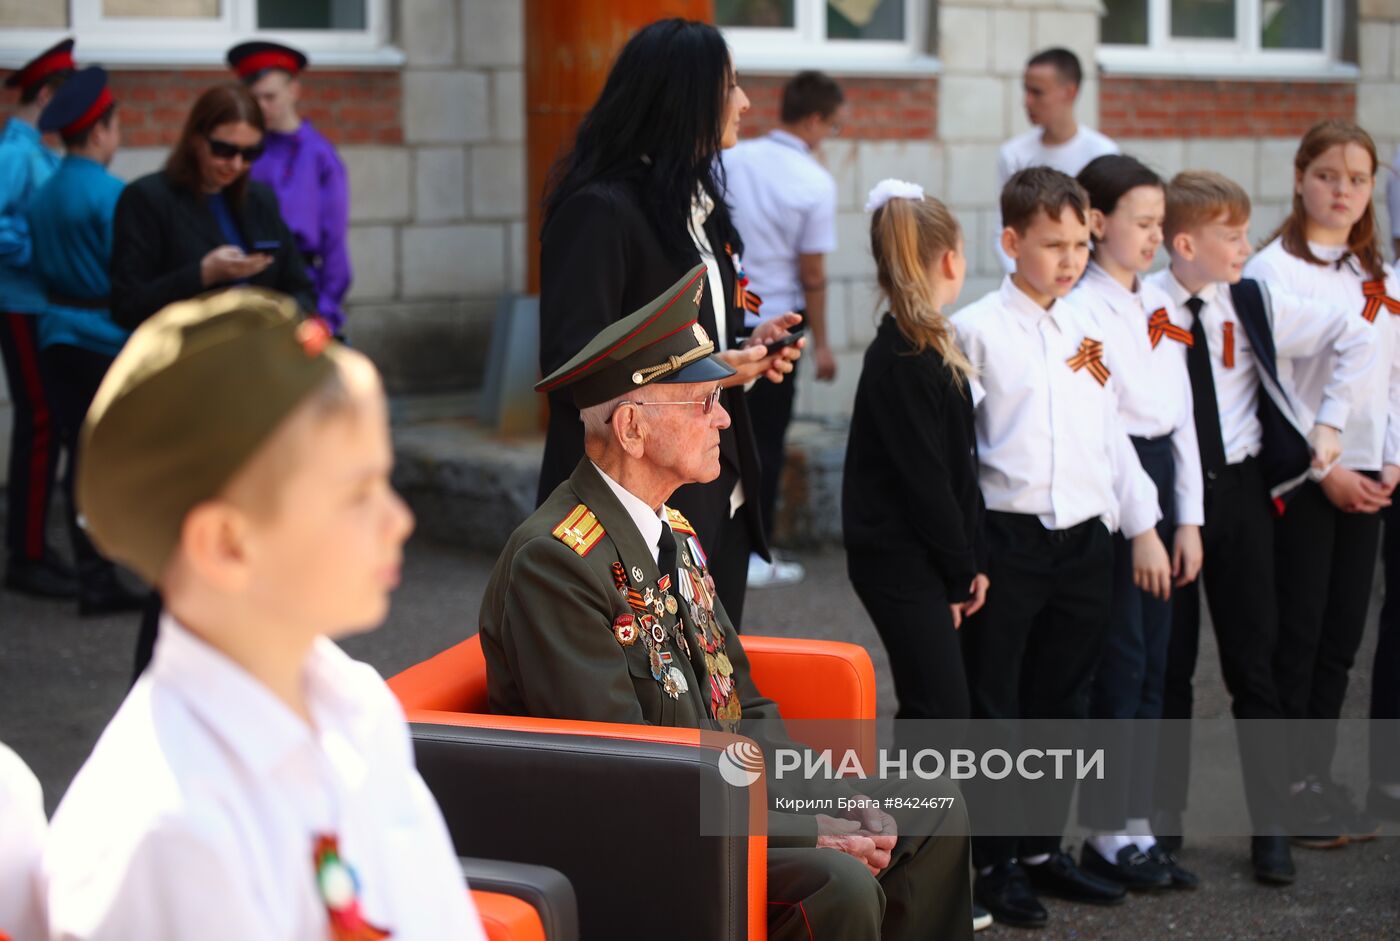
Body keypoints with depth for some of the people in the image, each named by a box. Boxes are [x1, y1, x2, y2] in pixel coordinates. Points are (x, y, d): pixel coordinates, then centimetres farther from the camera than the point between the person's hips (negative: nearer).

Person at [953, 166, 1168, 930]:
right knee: (993, 707, 1)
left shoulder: (1088, 333, 12)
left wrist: (1143, 528, 14)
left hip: (1084, 538, 6)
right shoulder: (977, 329, -6)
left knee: (1063, 705, 13)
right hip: (1007, 540, -6)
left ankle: (1041, 848, 25)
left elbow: (1113, 435, 18)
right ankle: (994, 863, 11)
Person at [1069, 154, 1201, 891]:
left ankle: (1135, 825, 16)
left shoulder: (1160, 306, 14)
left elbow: (1180, 414, 15)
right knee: (1119, 659, -4)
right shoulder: (1080, 308, -10)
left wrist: (1187, 519, 11)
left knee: (1151, 661, 9)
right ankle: (1107, 833, 5)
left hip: (1160, 475, 8)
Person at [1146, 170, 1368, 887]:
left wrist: (1328, 422, 5)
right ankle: (1162, 818, 20)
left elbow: (1352, 342, 9)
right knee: (1167, 662, 8)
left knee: (1253, 662, 4)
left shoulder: (1256, 304, 0)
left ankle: (1270, 828, 11)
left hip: (1240, 489, 2)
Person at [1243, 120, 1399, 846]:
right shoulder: (1273, 270, -6)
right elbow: (1270, 387, -11)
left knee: (1341, 635, 8)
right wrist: (1325, 470, -13)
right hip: (1298, 478, -6)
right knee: (1296, 635, -2)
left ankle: (1317, 778, 17)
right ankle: (1286, 787, 7)